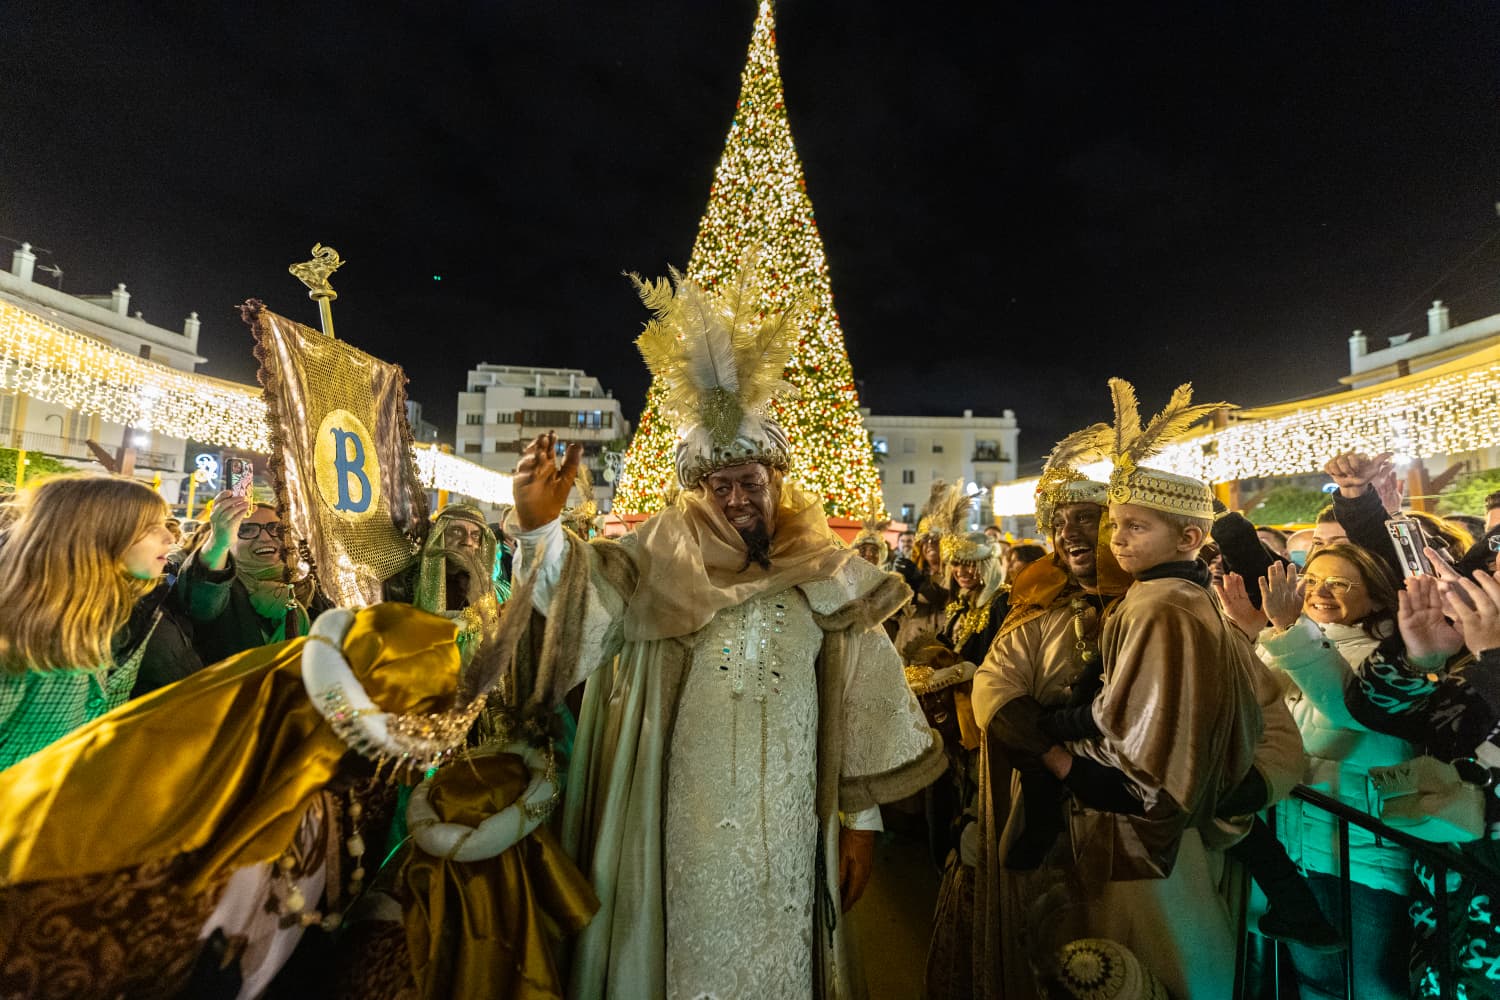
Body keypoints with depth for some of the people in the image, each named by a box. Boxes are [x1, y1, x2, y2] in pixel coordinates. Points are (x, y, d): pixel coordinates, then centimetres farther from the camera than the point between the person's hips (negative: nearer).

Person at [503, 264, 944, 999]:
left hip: (787, 833, 1)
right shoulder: (659, 565, -7)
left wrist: (862, 818, 3)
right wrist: (540, 528, -38)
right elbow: (577, 610, -21)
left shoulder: (825, 574, -5)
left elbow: (863, 706, -1)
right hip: (681, 833, 0)